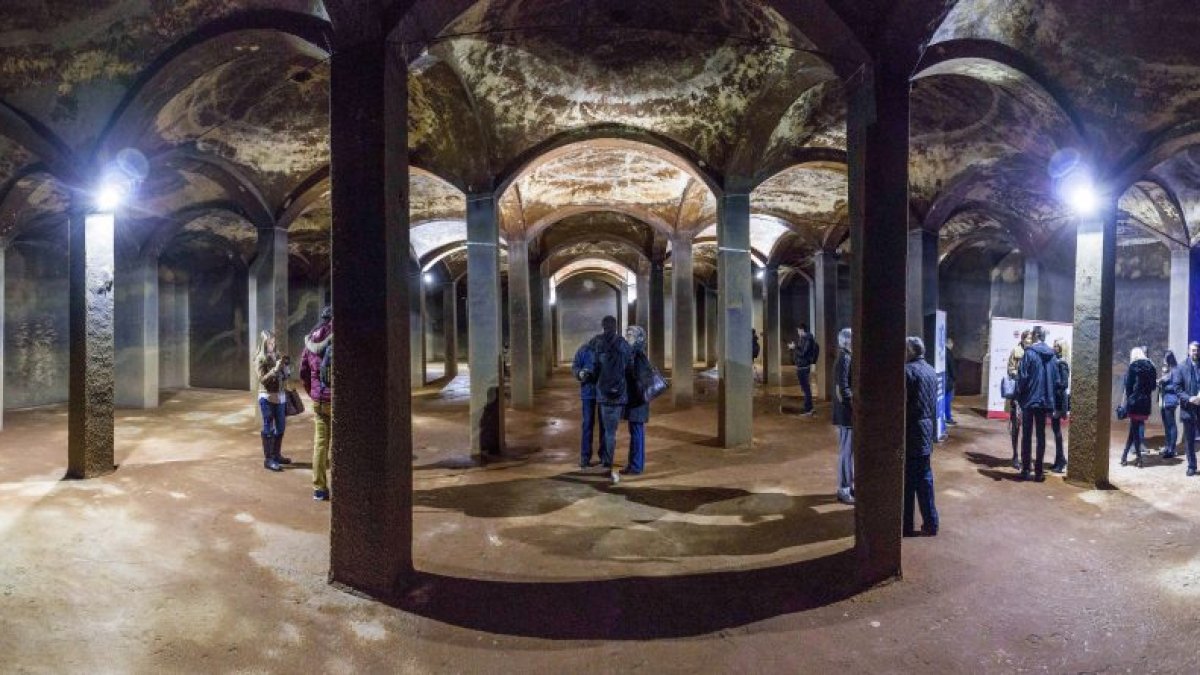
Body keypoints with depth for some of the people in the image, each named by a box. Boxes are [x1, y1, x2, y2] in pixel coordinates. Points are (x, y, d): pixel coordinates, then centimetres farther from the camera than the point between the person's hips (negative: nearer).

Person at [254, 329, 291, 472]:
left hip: (280, 396, 6)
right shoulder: (260, 359, -7)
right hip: (267, 397, -6)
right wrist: (276, 368, -21)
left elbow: (285, 377, 13)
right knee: (269, 428, -2)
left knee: (280, 427, 12)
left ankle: (277, 455, 25)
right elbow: (262, 379, -14)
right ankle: (268, 459, 2)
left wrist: (287, 365, -3)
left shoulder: (276, 356, 8)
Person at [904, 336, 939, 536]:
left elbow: (901, 403, -16)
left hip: (911, 432, -8)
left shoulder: (908, 370, -14)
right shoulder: (931, 371, 11)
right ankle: (930, 523, 17)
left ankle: (906, 525, 6)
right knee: (925, 478, 13)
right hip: (927, 431, 8)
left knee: (907, 481, 0)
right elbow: (934, 404, 15)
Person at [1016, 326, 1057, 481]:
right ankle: (1038, 471, 9)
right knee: (1041, 435, 8)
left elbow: (1022, 377, -12)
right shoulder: (1051, 355, 5)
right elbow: (1056, 380, 7)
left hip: (1029, 400, -4)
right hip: (1045, 401, 4)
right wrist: (1049, 395, 15)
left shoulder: (1029, 353, -10)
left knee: (1026, 435, 3)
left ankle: (1025, 469, 4)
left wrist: (1020, 397, -4)